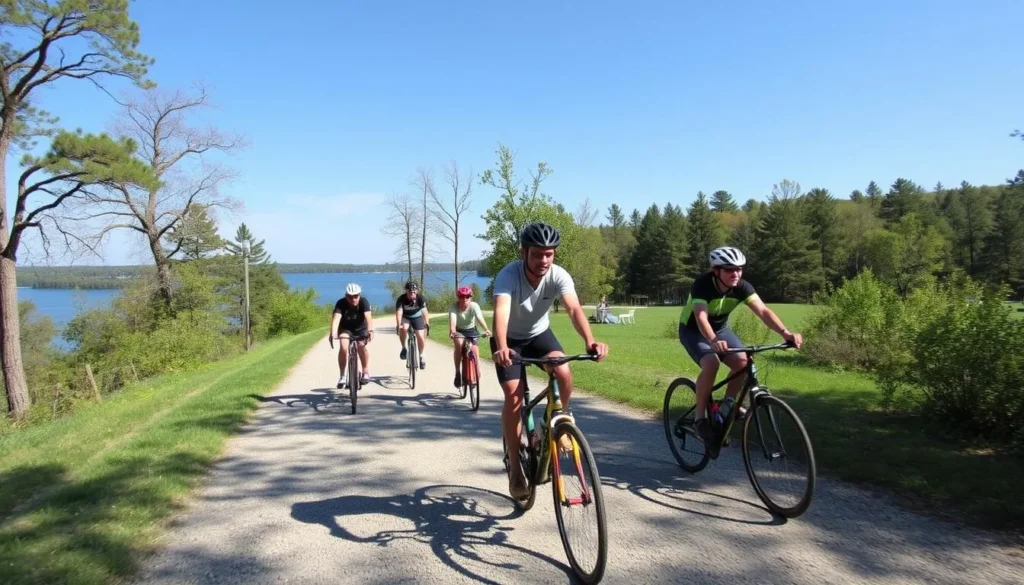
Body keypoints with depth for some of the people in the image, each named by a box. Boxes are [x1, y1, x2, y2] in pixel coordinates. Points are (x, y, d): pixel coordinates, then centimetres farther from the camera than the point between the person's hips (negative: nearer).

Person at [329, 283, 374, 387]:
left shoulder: (363, 301, -27)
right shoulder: (341, 303, -27)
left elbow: (368, 317, -41)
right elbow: (336, 318, -40)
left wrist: (370, 330, -58)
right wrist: (332, 334, -56)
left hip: (360, 328, 0)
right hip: (345, 328, 0)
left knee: (362, 346, -23)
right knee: (343, 347, -23)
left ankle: (366, 372, -2)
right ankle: (342, 376, -10)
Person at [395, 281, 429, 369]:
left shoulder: (420, 298, -26)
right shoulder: (401, 299, -29)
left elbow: (424, 311, -33)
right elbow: (399, 312, -39)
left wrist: (426, 323, -46)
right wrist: (398, 324, -53)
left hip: (417, 317, 1)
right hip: (405, 318, -1)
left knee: (420, 336, -11)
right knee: (403, 328, -32)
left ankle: (421, 355, 13)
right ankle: (404, 348, -10)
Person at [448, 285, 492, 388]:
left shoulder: (474, 306, -25)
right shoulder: (454, 306, -25)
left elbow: (480, 318, -42)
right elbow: (452, 319, -42)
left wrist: (486, 329, -60)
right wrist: (452, 331, -63)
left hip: (471, 330, 1)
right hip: (459, 331, -1)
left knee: (475, 351, -10)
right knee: (459, 344, -30)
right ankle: (457, 372, -18)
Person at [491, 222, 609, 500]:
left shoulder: (559, 276, -24)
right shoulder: (508, 275, -31)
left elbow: (574, 309, -39)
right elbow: (501, 311, -47)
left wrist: (589, 340, -58)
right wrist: (501, 347, -66)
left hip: (539, 334, 2)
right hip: (510, 339, -2)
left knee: (564, 373, -26)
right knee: (514, 398, -14)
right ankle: (515, 468, 1)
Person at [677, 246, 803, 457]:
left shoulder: (742, 287, -19)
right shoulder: (702, 285, -32)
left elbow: (763, 311, -30)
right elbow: (701, 317, -46)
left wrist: (785, 332, -47)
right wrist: (714, 341, -65)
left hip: (720, 328, 5)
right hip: (692, 330, -5)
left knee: (743, 362, -20)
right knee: (711, 364, -31)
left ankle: (727, 404, 2)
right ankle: (701, 416, -15)